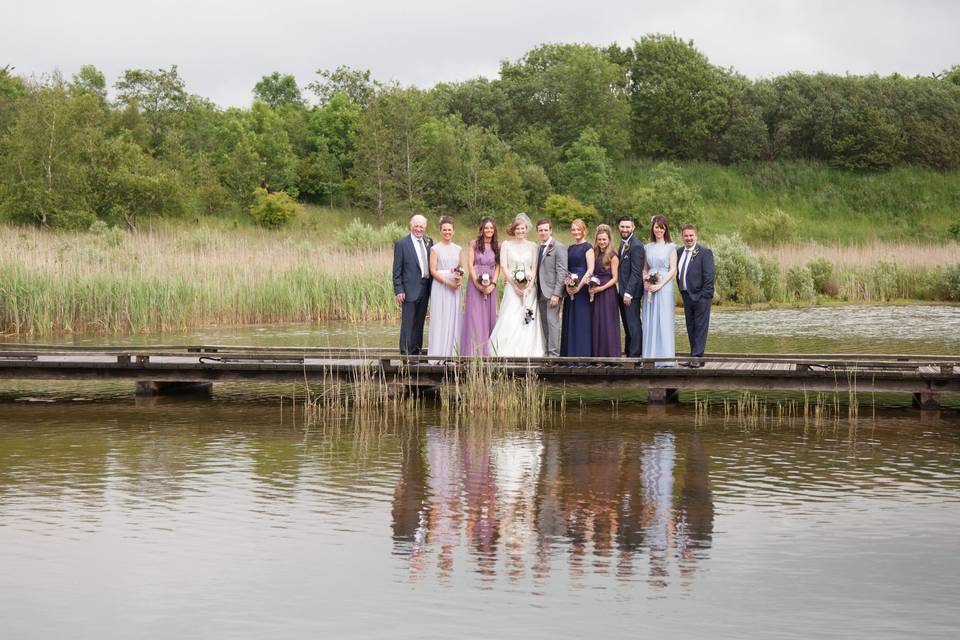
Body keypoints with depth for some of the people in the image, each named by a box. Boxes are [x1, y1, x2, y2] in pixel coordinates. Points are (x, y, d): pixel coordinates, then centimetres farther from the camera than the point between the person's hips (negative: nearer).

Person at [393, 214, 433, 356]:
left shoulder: (428, 242, 10)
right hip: (410, 289, -6)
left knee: (419, 322, 12)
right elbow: (397, 270, -7)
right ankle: (405, 353, -1)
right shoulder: (401, 244, -5)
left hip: (425, 289, 6)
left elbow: (432, 264, 14)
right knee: (407, 323, -4)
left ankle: (417, 350, 19)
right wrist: (399, 290, -13)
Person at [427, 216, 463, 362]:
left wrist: (460, 279, -2)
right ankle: (438, 354, -1)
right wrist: (447, 282, -16)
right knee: (439, 319, -4)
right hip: (440, 287, -5)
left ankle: (451, 353, 8)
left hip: (454, 288, 5)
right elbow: (433, 271, -7)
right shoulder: (435, 249, -2)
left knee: (453, 319, 4)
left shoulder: (457, 249, 12)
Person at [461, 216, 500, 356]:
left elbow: (497, 267, 8)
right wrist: (478, 284, -12)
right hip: (475, 285, -3)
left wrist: (493, 284, -7)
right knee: (474, 317, -4)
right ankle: (473, 353, -3)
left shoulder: (497, 246, 9)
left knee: (488, 317, 4)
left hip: (491, 286, 3)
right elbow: (470, 265, -5)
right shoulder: (474, 244, -1)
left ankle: (486, 352, 9)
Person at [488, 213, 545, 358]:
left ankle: (527, 353, 0)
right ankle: (508, 353, -10)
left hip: (529, 288, 1)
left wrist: (529, 285, -8)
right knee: (510, 320, -10)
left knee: (527, 322, -3)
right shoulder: (506, 245, 6)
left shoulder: (532, 246, 9)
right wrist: (515, 285, -9)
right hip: (511, 287, -1)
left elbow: (534, 268, 6)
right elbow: (504, 266, 0)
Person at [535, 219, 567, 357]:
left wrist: (556, 294, -17)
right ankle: (547, 351, 12)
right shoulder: (537, 248, 16)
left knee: (552, 321, -10)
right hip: (540, 293, 7)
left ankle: (554, 353, -9)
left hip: (552, 292, -7)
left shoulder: (559, 247, -6)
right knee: (544, 324, 7)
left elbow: (562, 272, -11)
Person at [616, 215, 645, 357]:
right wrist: (622, 291, 12)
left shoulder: (636, 246, -14)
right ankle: (628, 353, 19)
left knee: (633, 324, -6)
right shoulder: (623, 244, 16)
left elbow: (636, 272, -18)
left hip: (631, 292, -9)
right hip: (622, 292, 9)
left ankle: (635, 355, -3)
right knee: (627, 325, 13)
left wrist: (628, 293, -21)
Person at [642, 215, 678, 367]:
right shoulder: (647, 247, 13)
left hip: (664, 287, -4)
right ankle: (650, 356, 6)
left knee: (664, 321, -5)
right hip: (649, 288, 4)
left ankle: (665, 359, -2)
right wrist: (645, 282, -3)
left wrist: (660, 285, -13)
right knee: (649, 322, 2)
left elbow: (673, 270, -4)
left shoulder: (670, 247, 1)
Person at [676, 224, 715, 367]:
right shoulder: (679, 252, 11)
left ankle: (697, 357, -5)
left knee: (700, 328, -4)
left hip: (700, 296, -7)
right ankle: (694, 357, 15)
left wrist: (704, 295, -16)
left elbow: (709, 275, -12)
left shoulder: (704, 252, -8)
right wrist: (681, 291, 11)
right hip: (686, 296, 7)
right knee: (691, 329, 10)